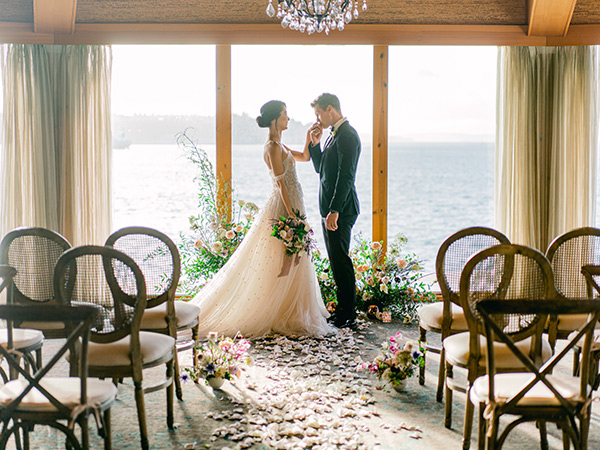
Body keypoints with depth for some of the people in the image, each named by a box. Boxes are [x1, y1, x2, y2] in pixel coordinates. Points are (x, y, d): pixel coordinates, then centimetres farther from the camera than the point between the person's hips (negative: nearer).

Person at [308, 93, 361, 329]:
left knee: (341, 261, -6)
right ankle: (342, 309, 23)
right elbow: (320, 168, 22)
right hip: (330, 208, 10)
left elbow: (346, 176, -22)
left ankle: (348, 316, 0)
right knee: (337, 261, 14)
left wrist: (335, 211, -25)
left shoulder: (347, 135, -15)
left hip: (341, 210, -10)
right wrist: (315, 142, 8)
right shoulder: (334, 135, 16)